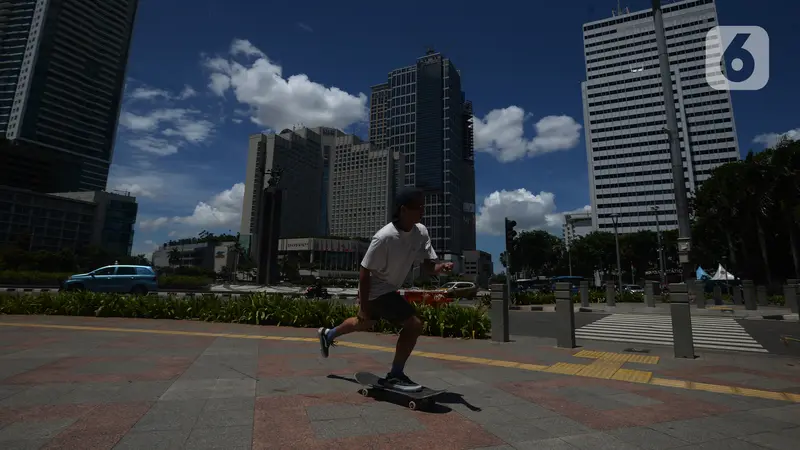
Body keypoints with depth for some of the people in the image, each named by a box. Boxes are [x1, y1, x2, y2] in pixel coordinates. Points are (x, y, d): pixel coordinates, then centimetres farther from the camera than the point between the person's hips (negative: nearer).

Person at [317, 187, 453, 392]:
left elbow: (428, 266, -5)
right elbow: (365, 272, -24)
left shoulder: (421, 232, -10)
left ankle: (328, 334, 56)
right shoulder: (385, 237, -31)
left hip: (390, 288, 9)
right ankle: (395, 375, 1)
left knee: (365, 324, 29)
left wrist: (442, 267, -27)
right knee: (414, 324, -17)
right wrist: (363, 305, -20)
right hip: (376, 289, -9)